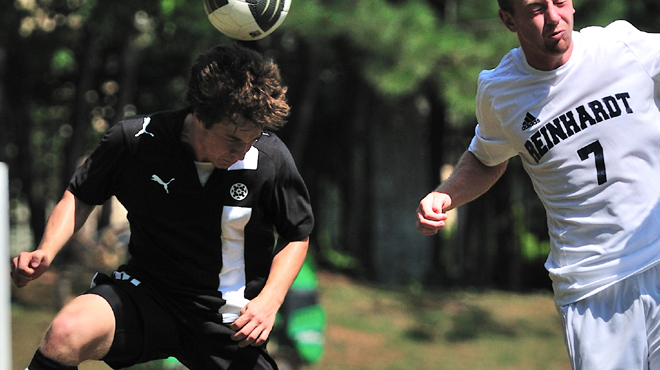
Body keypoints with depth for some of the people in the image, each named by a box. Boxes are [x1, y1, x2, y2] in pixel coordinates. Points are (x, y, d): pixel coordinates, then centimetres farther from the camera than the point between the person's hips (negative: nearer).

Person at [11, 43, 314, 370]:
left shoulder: (271, 158, -13)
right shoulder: (133, 141, -13)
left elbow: (297, 235, 5)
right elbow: (80, 196, 6)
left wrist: (269, 300, -10)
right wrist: (47, 251, -11)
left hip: (229, 317, 2)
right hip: (146, 293, -2)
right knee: (66, 333, -31)